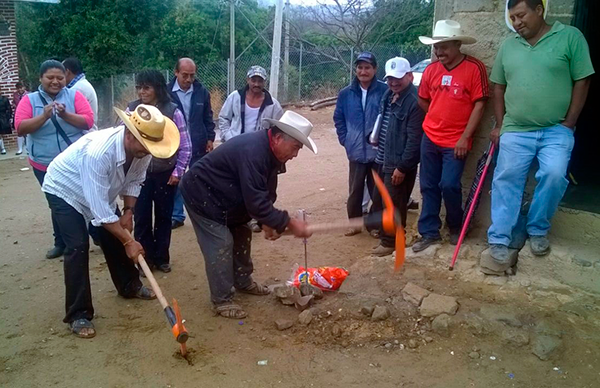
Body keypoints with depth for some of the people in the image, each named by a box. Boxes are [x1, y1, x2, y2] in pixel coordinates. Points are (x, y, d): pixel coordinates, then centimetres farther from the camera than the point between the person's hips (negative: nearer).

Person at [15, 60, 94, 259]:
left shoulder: (74, 95, -3)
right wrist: (44, 116, -25)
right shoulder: (29, 100, -1)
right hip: (45, 166, 2)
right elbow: (20, 128, -12)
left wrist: (65, 114, -26)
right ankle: (61, 243, 29)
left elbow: (88, 121, -12)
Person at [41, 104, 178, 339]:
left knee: (115, 237, 9)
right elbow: (99, 209, -39)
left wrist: (128, 211, -13)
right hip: (64, 190, -6)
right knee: (78, 246, -16)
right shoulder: (98, 152, -44)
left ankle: (129, 286, 32)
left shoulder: (142, 149, -23)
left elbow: (134, 181, -2)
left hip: (103, 191, 7)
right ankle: (78, 315, -6)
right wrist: (128, 242, -34)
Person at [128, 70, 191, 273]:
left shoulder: (173, 111, -11)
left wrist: (178, 172, -5)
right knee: (141, 218, 7)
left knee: (163, 217, 12)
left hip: (165, 173, -1)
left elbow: (185, 146, -5)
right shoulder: (132, 109, -6)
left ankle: (162, 258, 28)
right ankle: (145, 259, 23)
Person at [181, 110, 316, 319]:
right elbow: (256, 201, -37)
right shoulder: (252, 151, -36)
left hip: (224, 198, 10)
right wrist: (289, 223, -32)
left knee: (241, 236, 16)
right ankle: (222, 300, 5)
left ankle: (243, 282, 34)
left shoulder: (270, 151, -5)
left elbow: (266, 194, 3)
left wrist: (268, 222, -10)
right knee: (221, 245, -9)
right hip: (202, 194, -10)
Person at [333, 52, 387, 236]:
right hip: (356, 151, 3)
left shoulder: (385, 91, -9)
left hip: (379, 151, -3)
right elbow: (338, 118, 13)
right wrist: (345, 140, 6)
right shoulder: (346, 93, 4)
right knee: (355, 190, 11)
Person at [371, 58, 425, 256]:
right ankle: (386, 233, 33)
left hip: (400, 162, -9)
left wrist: (402, 167, -20)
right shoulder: (388, 95, 10)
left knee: (393, 203, 1)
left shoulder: (414, 101, -18)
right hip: (386, 158, 9)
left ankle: (390, 241, 13)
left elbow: (414, 139, -21)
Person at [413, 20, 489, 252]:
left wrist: (465, 138, -14)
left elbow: (479, 105, -11)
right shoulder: (431, 69, 4)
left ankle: (456, 227, 18)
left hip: (456, 142, -5)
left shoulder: (474, 68, -9)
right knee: (428, 186, 8)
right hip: (429, 138, 5)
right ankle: (430, 232, 21)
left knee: (449, 185, -9)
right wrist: (440, 118, 12)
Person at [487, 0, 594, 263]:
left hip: (556, 130, -2)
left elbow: (581, 82, -2)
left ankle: (538, 230, 7)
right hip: (515, 130, 3)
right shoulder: (508, 46, 7)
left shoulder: (570, 37, -2)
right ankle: (499, 239, 9)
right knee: (506, 181, -1)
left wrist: (569, 123, -7)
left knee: (554, 176, -17)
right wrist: (500, 124, 7)